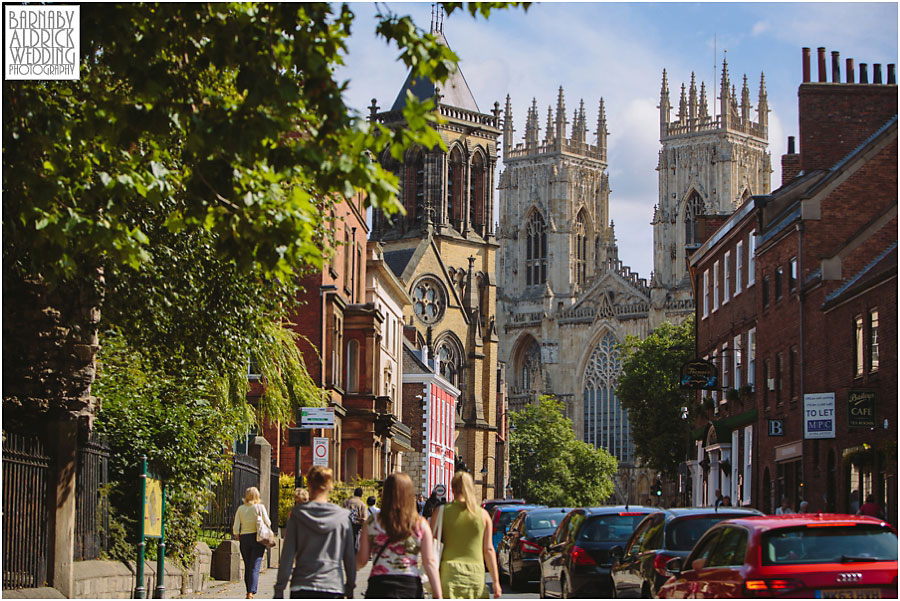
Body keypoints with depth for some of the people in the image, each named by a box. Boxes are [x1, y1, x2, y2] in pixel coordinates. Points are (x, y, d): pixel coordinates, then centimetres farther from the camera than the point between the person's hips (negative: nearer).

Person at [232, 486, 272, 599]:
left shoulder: (240, 509, 3)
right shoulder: (260, 507, -4)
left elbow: (236, 528, -1)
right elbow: (267, 524, -7)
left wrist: (238, 537, 16)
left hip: (244, 539, 3)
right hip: (257, 538, -3)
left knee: (247, 567, 13)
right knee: (254, 567, -7)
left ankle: (248, 592, 18)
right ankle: (251, 592, -20)